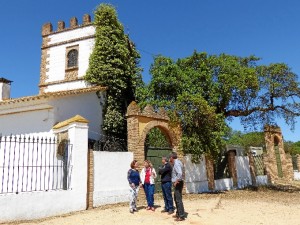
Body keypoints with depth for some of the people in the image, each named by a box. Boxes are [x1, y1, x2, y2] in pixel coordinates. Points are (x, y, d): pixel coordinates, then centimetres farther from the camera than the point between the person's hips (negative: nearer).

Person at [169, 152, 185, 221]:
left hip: (178, 183, -11)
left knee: (178, 199, -5)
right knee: (176, 199, 20)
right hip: (177, 183, 11)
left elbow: (180, 173, -32)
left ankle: (181, 216, 0)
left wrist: (176, 182, -22)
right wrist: (172, 163, 16)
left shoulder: (176, 163, -19)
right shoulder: (177, 162, 11)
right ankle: (178, 214, 31)